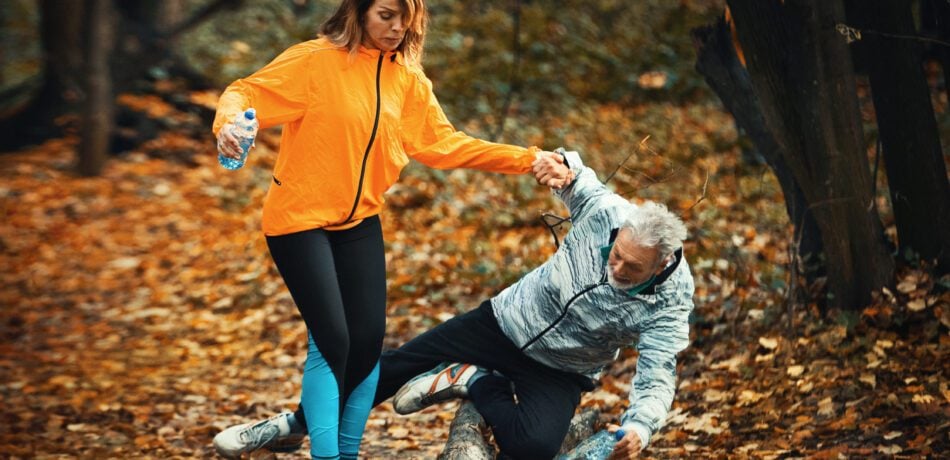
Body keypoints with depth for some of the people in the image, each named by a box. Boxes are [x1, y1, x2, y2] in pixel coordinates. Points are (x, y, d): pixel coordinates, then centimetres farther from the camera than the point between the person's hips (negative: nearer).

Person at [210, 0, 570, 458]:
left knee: (367, 341, 2)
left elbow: (443, 142, 3)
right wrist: (229, 123, -40)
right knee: (332, 340, -11)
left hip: (359, 222, 6)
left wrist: (526, 159, -5)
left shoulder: (408, 80, 3)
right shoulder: (316, 60, -14)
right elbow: (247, 93, -16)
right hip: (298, 219, -6)